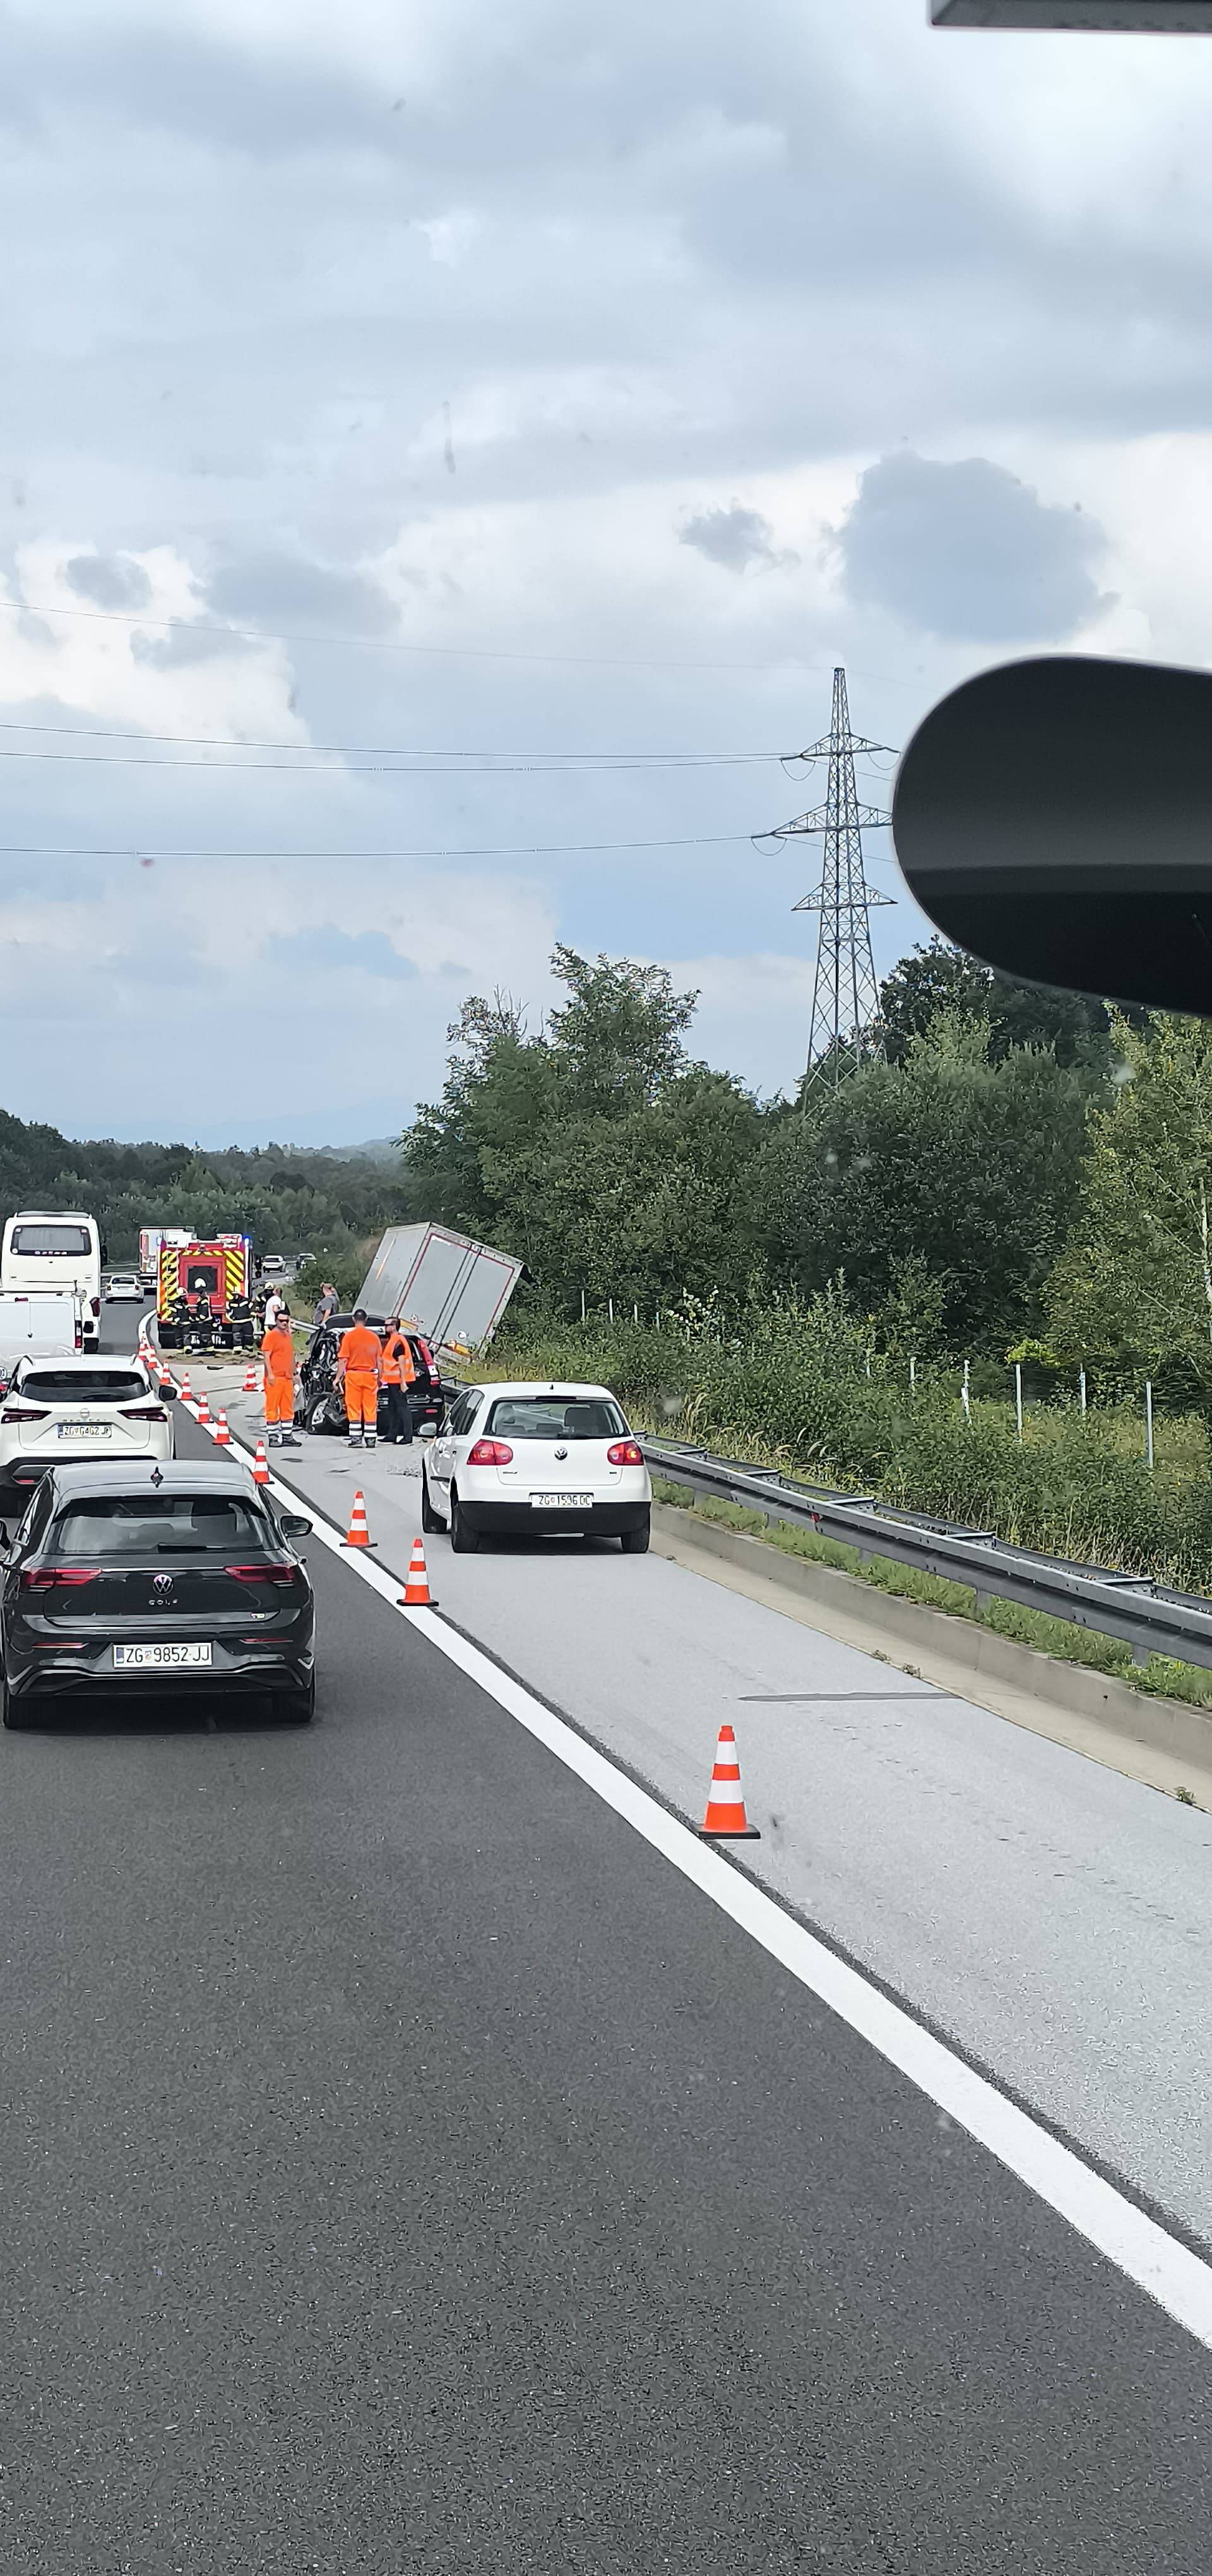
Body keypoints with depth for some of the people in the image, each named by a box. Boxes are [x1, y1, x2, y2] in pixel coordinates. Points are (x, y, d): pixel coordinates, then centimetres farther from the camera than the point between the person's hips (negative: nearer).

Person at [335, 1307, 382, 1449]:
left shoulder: (348, 1337, -4)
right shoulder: (374, 1337, 4)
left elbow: (343, 1360, -7)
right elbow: (380, 1360, 8)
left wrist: (338, 1377, -3)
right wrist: (380, 1378, 16)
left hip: (353, 1375, -2)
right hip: (370, 1375, 2)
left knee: (354, 1409, 1)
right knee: (370, 1409, 5)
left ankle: (356, 1439, -2)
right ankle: (371, 1439, 5)